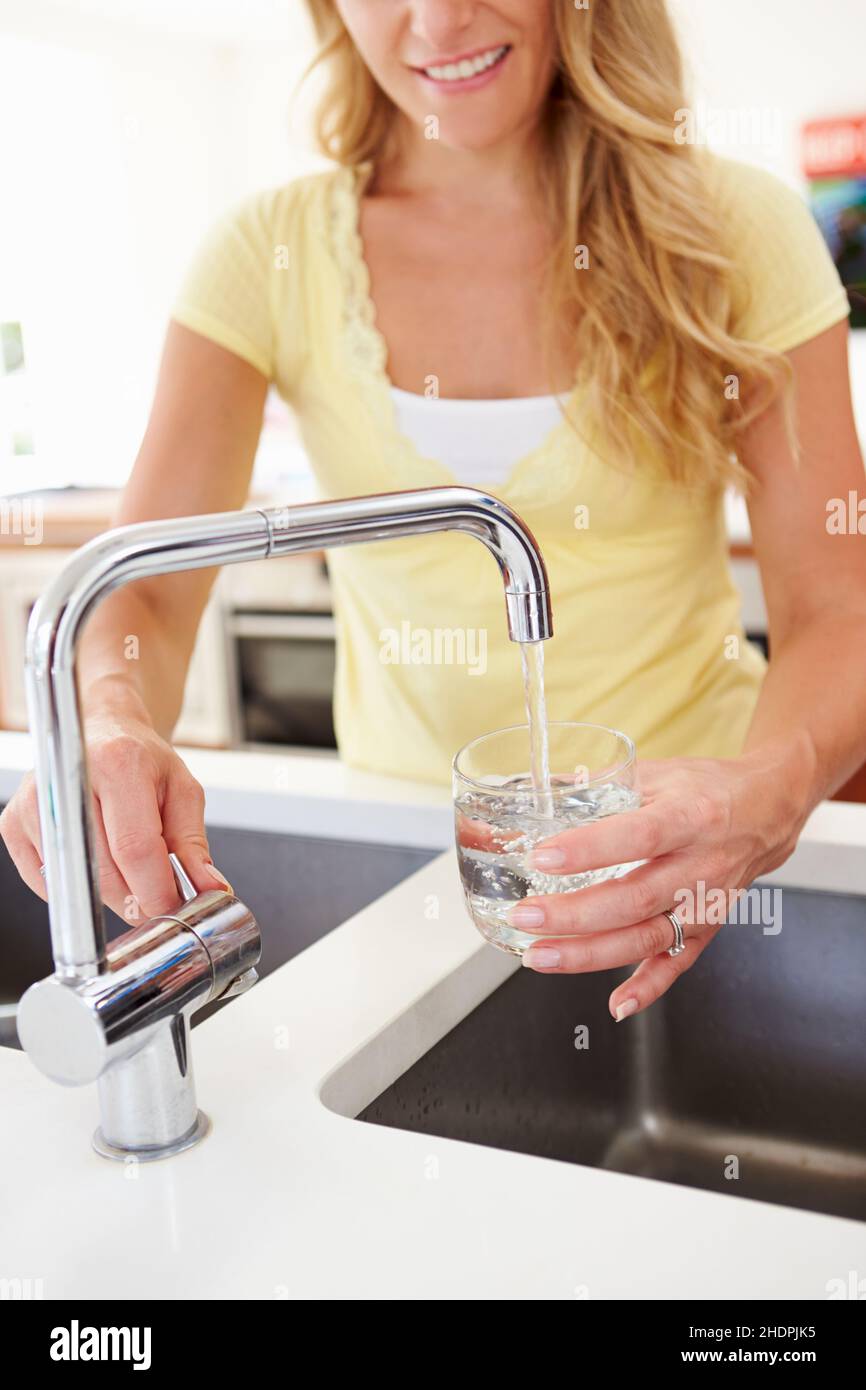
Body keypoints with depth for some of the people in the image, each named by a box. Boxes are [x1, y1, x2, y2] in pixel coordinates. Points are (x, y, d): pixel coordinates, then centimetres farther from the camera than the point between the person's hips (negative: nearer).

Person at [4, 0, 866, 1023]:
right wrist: (110, 720, -31)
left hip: (682, 831, 0)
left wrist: (773, 785, -31)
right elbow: (141, 586, -7)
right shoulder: (272, 255, -3)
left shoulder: (736, 231, -5)